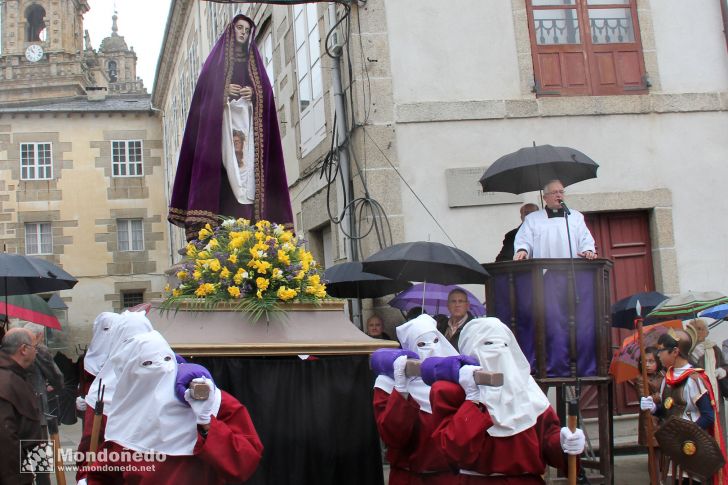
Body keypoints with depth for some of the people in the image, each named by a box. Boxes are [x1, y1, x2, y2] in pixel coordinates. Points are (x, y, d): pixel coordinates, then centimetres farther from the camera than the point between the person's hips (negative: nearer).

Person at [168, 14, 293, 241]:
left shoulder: (254, 63, 22)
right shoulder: (217, 59, 14)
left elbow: (266, 91, 13)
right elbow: (205, 87, 4)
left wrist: (254, 93, -7)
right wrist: (224, 91, -12)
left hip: (249, 124, 3)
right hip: (221, 122, -3)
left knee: (249, 171, -9)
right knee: (222, 173, -14)